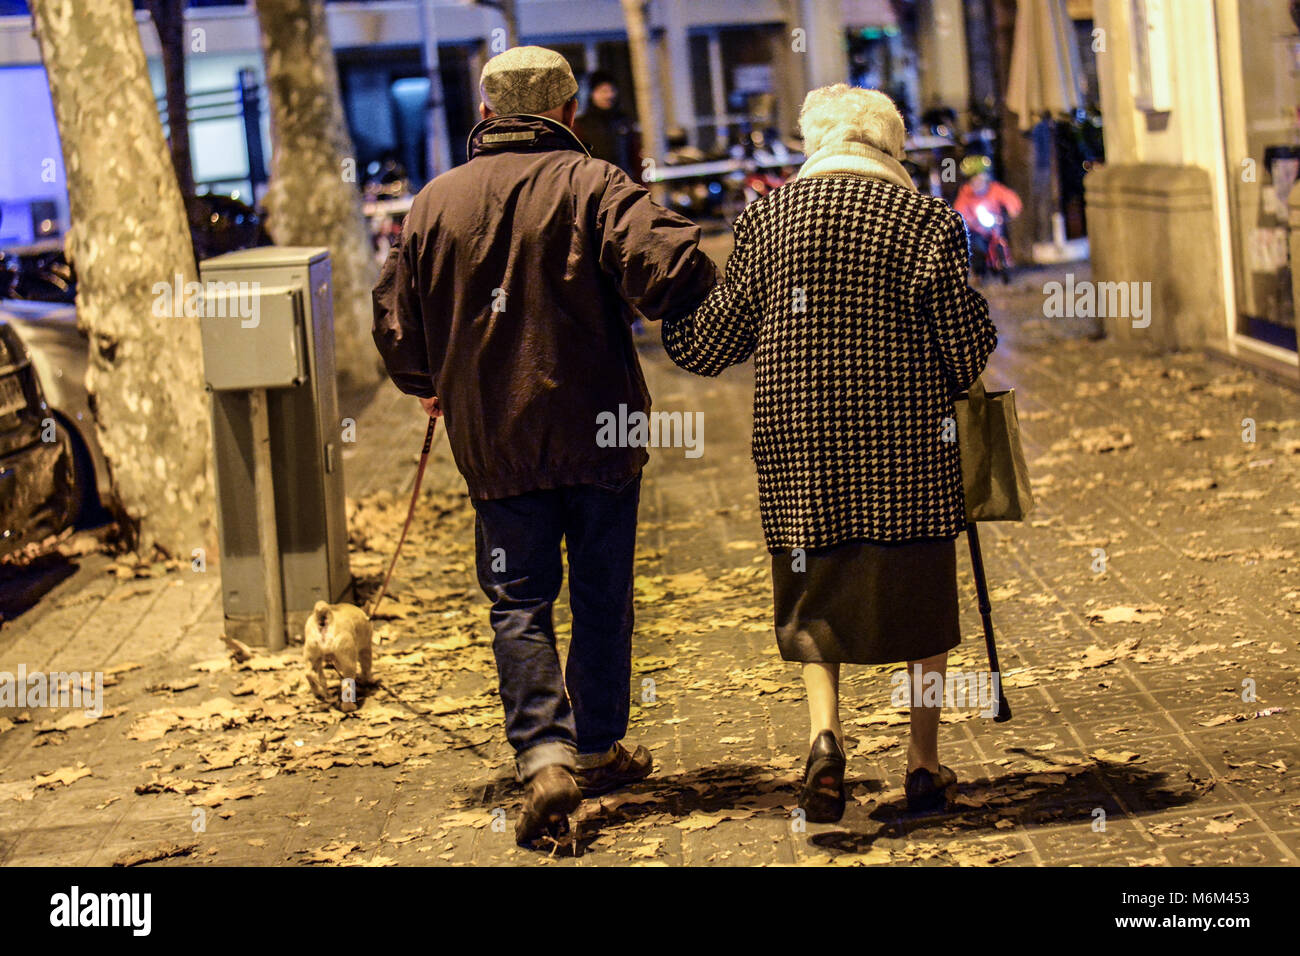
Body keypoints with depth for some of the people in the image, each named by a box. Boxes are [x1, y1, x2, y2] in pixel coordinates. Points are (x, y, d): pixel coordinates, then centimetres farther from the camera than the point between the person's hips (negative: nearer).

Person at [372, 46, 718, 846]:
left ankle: (544, 756, -11)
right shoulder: (592, 185, -7)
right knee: (601, 594, 13)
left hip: (493, 441, 2)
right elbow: (670, 267, -22)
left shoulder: (435, 202, 4)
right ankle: (597, 749, 24)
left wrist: (427, 385, 31)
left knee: (519, 602, 6)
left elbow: (397, 318, 12)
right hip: (596, 429, -2)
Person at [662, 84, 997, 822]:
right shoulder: (923, 218, -4)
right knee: (920, 588, 11)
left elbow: (711, 343, 5)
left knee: (816, 589, 12)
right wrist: (951, 383, 18)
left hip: (800, 436, 1)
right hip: (905, 436, -1)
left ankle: (825, 730, -10)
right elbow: (967, 342, -4)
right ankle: (925, 761, 17)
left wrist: (669, 317, 26)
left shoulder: (768, 217, 2)